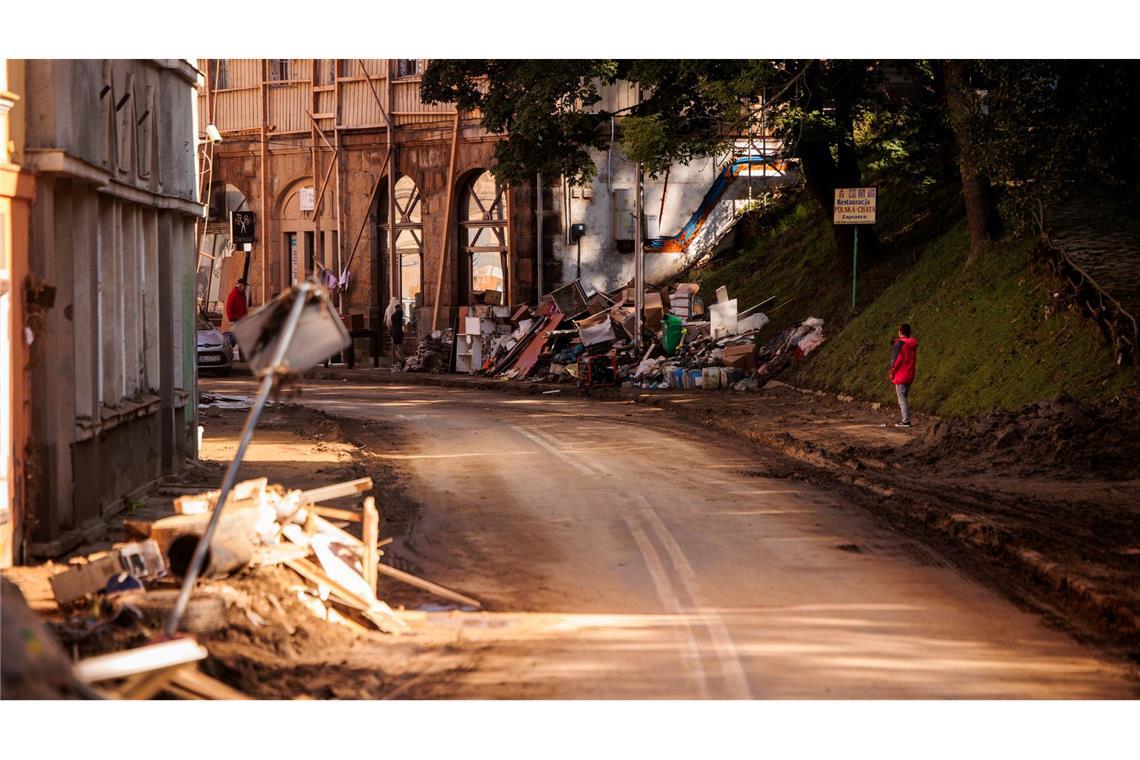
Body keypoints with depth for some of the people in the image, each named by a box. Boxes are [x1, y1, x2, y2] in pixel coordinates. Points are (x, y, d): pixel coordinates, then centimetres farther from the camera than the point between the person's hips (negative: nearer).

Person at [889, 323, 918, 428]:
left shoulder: (899, 344, -14)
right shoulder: (913, 345, 8)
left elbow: (896, 360, -17)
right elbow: (913, 359, 12)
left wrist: (892, 372, -6)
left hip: (900, 375, -7)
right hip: (910, 375, 7)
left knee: (902, 398, -4)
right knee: (906, 397, 17)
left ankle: (906, 420, -8)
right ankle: (907, 419, 18)